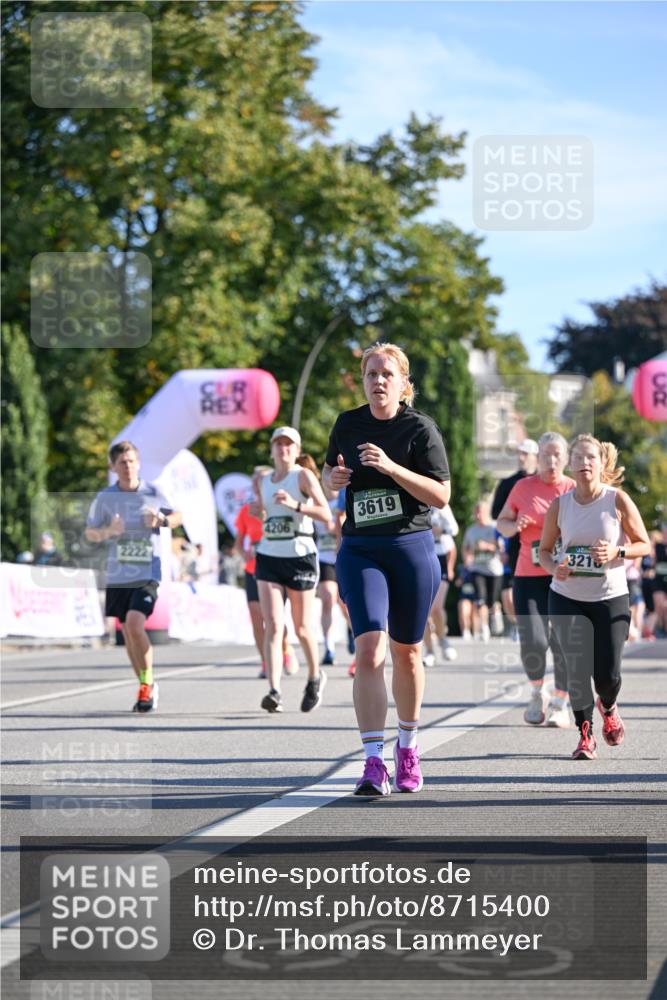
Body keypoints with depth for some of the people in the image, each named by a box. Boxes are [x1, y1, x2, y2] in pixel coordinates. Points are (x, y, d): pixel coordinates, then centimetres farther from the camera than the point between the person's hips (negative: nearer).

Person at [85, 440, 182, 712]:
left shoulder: (154, 493, 0)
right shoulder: (105, 498, 2)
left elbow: (177, 515, 15)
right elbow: (89, 532, 8)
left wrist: (162, 520, -7)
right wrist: (108, 531, -13)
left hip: (147, 572, -3)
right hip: (117, 575, 3)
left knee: (135, 624, -21)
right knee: (127, 631, 9)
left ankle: (147, 683, -6)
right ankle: (146, 687, 24)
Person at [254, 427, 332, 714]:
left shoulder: (303, 476, -6)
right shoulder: (264, 480, 11)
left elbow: (326, 514, -16)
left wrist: (295, 505, -28)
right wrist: (257, 510, 6)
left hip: (300, 557, -4)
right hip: (268, 558, 4)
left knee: (302, 627, 8)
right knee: (273, 626, -11)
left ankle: (315, 677, 34)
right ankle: (274, 691, -18)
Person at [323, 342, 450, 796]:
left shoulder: (420, 428, -5)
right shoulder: (348, 424, 6)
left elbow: (442, 494, -10)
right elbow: (331, 470, 22)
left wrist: (392, 468, -21)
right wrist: (333, 478, -2)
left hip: (413, 547, -1)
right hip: (360, 550, 1)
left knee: (406, 653, 10)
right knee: (369, 651, -14)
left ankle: (408, 748, 32)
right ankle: (374, 763, -15)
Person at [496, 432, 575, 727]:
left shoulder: (575, 490, 4)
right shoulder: (523, 487, 6)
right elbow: (501, 522, 15)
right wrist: (515, 526, -7)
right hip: (529, 575, 0)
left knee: (563, 643, -4)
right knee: (533, 642, -10)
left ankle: (560, 703, 14)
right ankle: (537, 693, 18)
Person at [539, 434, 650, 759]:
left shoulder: (618, 501, -8)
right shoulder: (560, 505, -2)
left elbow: (644, 545, -1)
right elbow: (544, 549, 8)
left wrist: (617, 552, -20)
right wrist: (554, 567, -14)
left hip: (611, 598, -1)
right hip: (566, 598, 1)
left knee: (607, 674, -2)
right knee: (577, 670, -6)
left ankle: (608, 708, 34)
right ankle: (585, 735, 12)